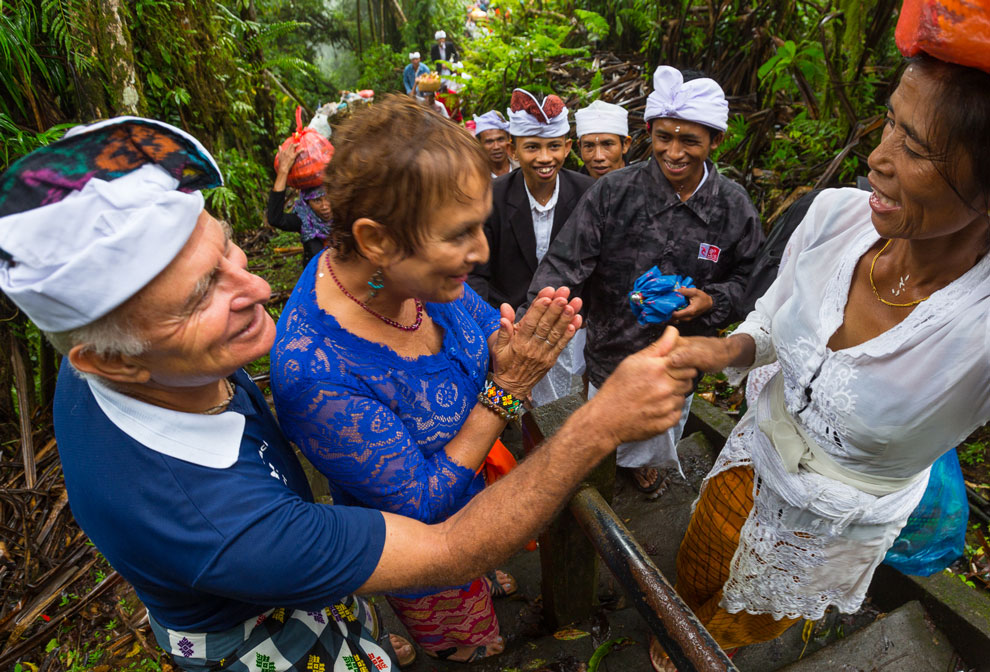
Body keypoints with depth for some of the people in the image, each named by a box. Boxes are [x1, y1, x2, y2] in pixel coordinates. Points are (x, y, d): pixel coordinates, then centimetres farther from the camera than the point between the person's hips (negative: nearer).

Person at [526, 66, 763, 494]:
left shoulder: (734, 208, -8)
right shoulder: (612, 193, -16)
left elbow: (747, 279, 4)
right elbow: (564, 265, -21)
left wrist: (711, 300, -18)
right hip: (611, 357, -1)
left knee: (661, 441, 28)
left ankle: (646, 463, 64)